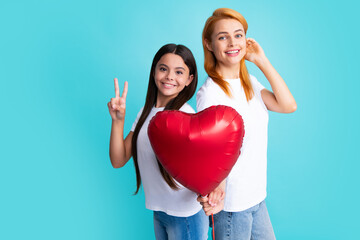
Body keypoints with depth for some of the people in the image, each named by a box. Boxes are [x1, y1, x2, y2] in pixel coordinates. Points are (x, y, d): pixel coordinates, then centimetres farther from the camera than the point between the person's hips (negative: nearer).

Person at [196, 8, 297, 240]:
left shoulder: (250, 83, 6)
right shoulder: (210, 93, -18)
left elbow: (288, 105, -5)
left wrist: (262, 60, -7)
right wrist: (216, 190, -38)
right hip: (230, 203, -7)